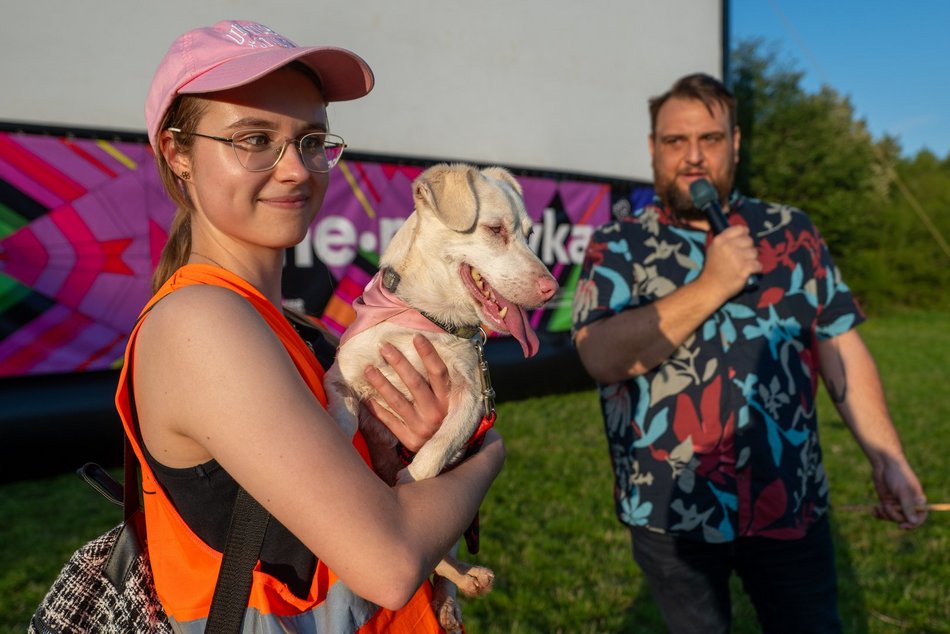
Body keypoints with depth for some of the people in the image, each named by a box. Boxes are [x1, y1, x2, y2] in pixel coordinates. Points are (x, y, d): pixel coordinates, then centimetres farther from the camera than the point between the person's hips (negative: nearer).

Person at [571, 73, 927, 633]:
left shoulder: (791, 231, 4)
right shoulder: (616, 247, -4)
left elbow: (842, 349, 5)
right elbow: (601, 357, -19)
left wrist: (888, 459, -1)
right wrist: (713, 285, -20)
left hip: (790, 505, 2)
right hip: (671, 512, -1)